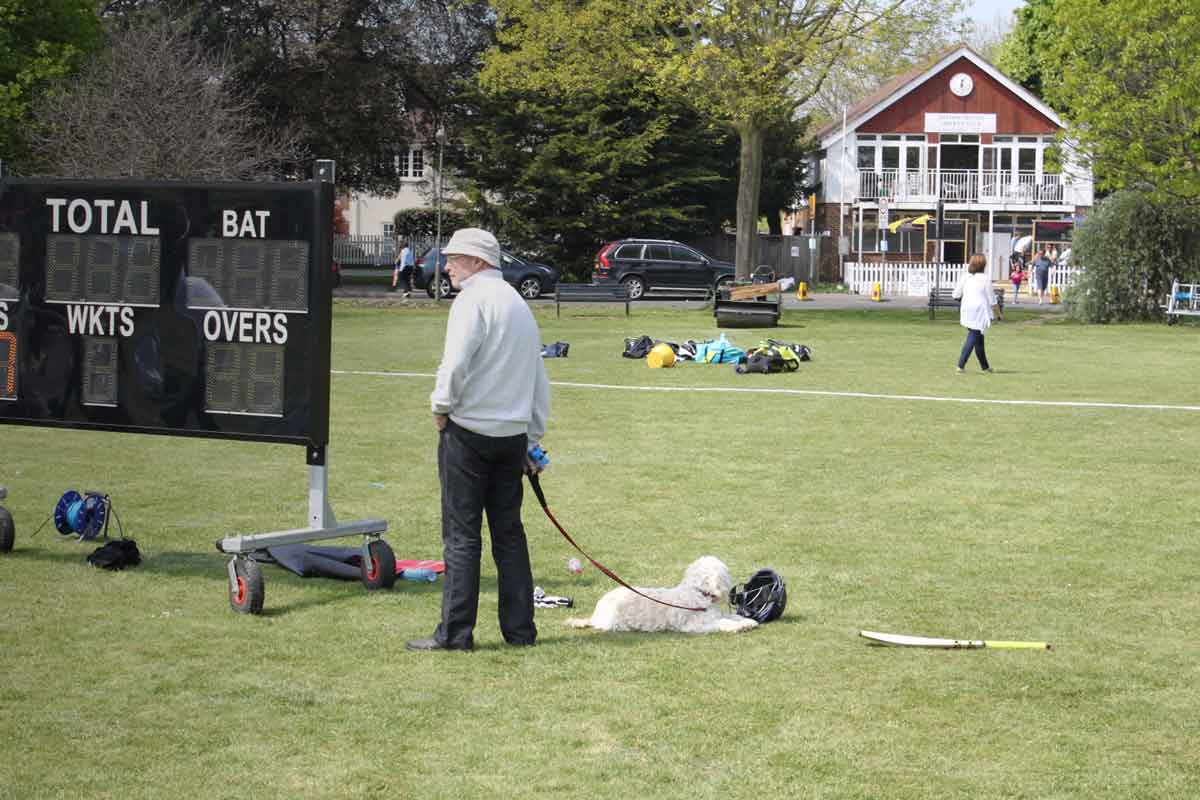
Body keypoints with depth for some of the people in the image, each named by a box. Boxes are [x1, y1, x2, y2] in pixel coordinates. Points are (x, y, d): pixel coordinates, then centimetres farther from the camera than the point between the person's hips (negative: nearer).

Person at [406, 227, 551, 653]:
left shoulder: (474, 298, -9)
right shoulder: (520, 304, 18)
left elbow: (456, 362, -21)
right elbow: (539, 382, 21)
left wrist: (441, 407, -5)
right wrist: (533, 440, 24)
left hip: (469, 429, -8)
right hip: (513, 435, 8)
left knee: (461, 536, -3)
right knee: (509, 533, 12)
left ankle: (455, 633, -1)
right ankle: (520, 629, 14)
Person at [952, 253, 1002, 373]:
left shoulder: (965, 277, 3)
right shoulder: (985, 279, -7)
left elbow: (956, 295, 4)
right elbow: (992, 300, -2)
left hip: (966, 311, 5)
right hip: (979, 312, -5)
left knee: (979, 339, 17)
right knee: (972, 338, -7)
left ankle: (985, 366, 26)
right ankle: (961, 365, -19)